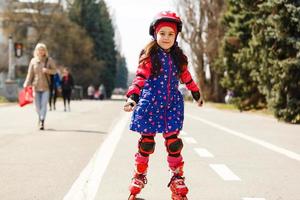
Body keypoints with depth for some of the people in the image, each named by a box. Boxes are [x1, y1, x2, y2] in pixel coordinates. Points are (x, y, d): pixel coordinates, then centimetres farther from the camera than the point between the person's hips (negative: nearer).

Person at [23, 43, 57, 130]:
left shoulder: (49, 60, 0)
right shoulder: (33, 61, 4)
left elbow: (54, 70, 3)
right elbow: (30, 74, 7)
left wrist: (47, 70, -17)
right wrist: (26, 85, -1)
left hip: (45, 87, -2)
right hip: (36, 86, 2)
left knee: (44, 105, -11)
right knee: (38, 106, 5)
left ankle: (42, 122, -14)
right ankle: (40, 118, 28)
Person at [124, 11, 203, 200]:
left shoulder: (178, 56, 8)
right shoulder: (149, 55, -5)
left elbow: (186, 76, 23)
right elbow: (140, 77, -13)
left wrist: (197, 94, 32)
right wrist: (132, 97, -27)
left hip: (172, 104, 3)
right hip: (150, 103, -3)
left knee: (173, 141, -3)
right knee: (147, 141, 3)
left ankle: (177, 178, 10)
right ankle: (139, 176, 20)